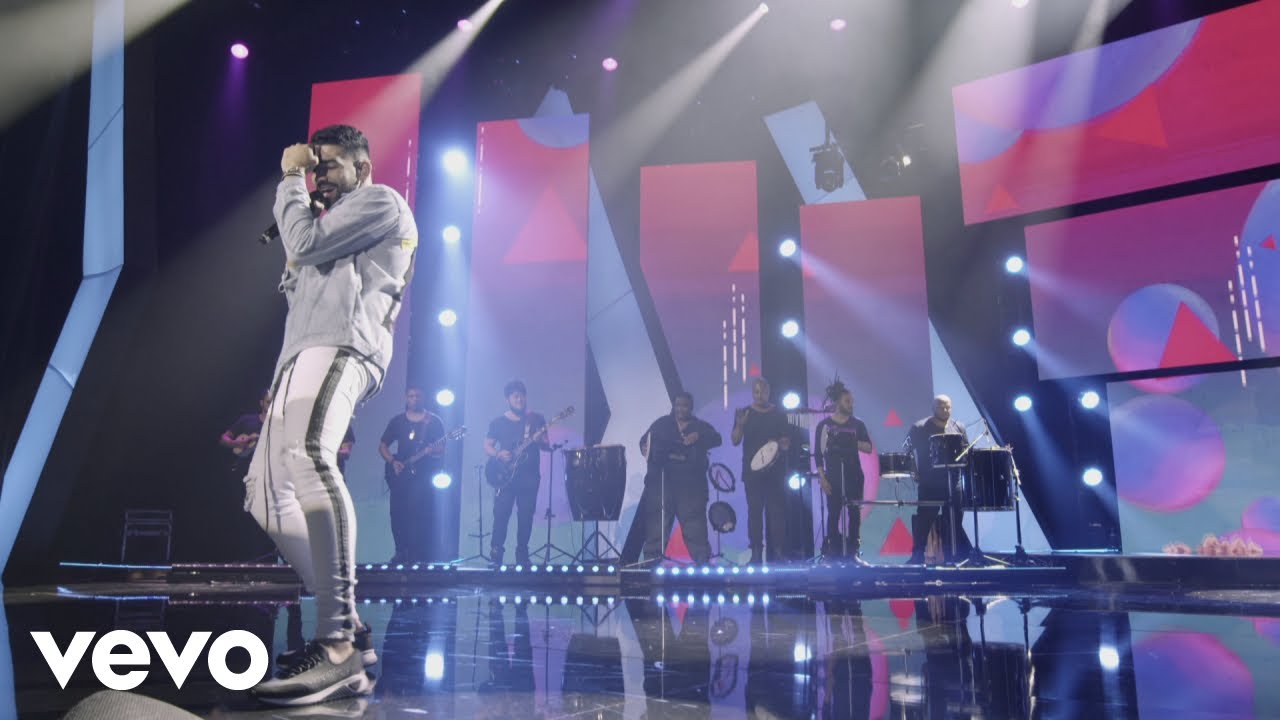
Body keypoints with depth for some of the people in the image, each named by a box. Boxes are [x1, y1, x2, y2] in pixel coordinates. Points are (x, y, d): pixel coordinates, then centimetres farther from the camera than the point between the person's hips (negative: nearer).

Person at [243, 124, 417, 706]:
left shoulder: (381, 200, 8)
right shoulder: (335, 224, 38)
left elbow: (304, 241, -5)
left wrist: (290, 180, 11)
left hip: (339, 348, -11)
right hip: (302, 357, 11)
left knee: (306, 456, -37)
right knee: (266, 493, 7)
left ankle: (338, 646, -43)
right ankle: (348, 629, 4)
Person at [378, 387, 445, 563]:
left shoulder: (434, 421, 4)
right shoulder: (397, 421, 12)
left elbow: (441, 449, 0)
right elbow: (382, 446, 14)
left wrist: (432, 451, -22)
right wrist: (393, 462, -2)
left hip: (423, 474, -3)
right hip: (400, 473, 3)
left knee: (416, 512, -14)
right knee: (397, 513, -1)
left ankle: (416, 555, -9)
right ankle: (401, 552, 14)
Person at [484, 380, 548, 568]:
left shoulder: (536, 420, 9)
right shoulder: (498, 422, 8)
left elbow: (547, 446, 8)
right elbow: (487, 446, 8)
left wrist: (539, 441, -14)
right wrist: (498, 454, -12)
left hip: (529, 477, 1)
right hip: (505, 475, -1)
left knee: (526, 517, 1)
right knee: (501, 515, -8)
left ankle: (522, 556, 11)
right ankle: (495, 556, -2)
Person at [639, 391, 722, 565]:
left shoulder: (701, 426, 12)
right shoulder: (661, 424, 14)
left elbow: (717, 439, -2)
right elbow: (645, 440, 8)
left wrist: (699, 436, -21)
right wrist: (645, 448, -15)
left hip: (691, 482, -1)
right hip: (661, 480, 1)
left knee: (694, 521, -3)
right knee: (657, 520, -1)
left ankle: (703, 560, -1)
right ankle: (652, 558, 3)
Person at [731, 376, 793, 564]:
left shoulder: (778, 415, 6)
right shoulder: (744, 413, 4)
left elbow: (787, 441, 10)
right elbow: (735, 441, -2)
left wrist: (782, 444, -13)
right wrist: (739, 425, -21)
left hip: (775, 470, 1)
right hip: (752, 471, 0)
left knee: (777, 510, -2)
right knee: (754, 510, 0)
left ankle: (778, 552, 2)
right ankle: (756, 553, 2)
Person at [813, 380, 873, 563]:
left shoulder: (857, 424, 8)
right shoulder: (824, 424, 0)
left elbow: (868, 448, -2)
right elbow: (818, 454, -2)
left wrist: (851, 442, -18)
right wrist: (822, 477, -9)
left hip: (854, 475, 3)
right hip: (833, 476, -3)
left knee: (854, 513, 1)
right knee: (833, 514, -2)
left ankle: (853, 553, 7)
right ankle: (833, 554, 2)